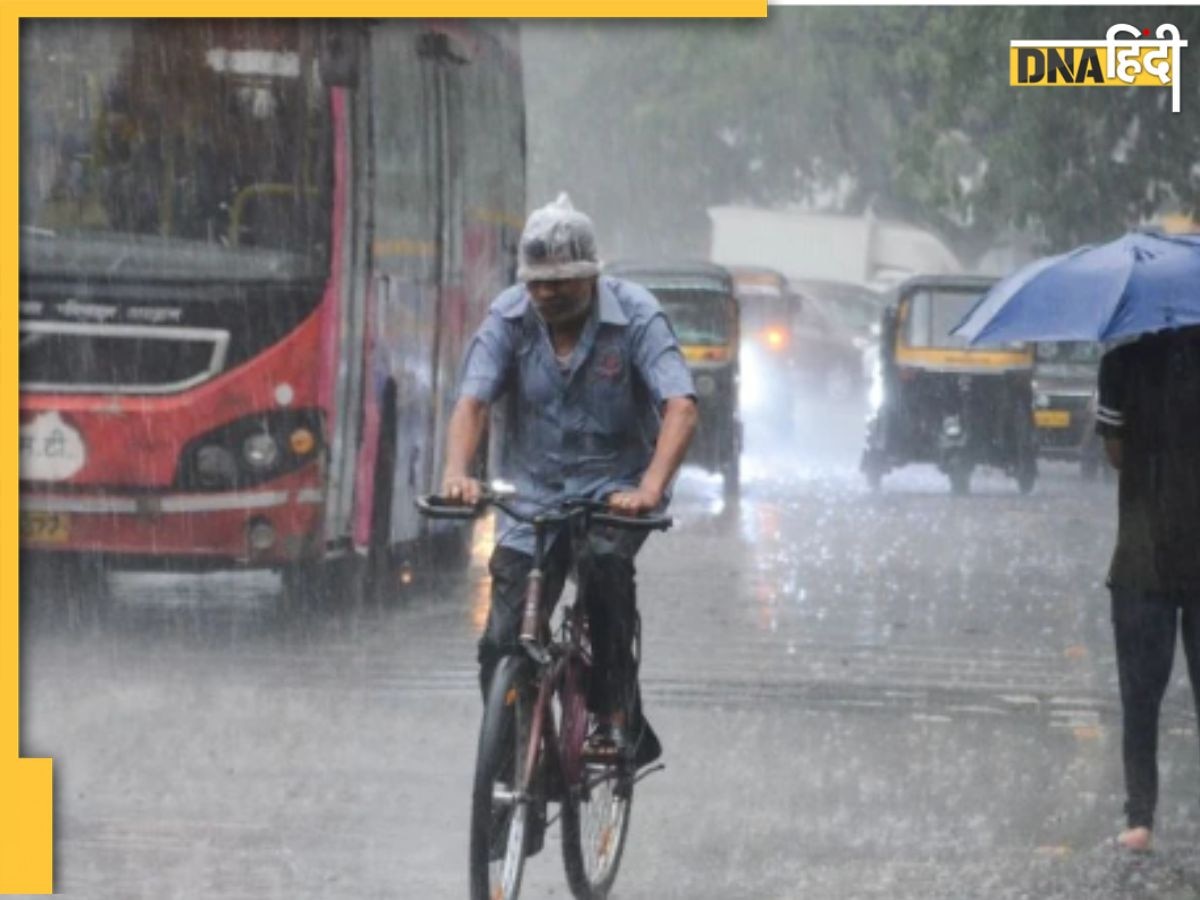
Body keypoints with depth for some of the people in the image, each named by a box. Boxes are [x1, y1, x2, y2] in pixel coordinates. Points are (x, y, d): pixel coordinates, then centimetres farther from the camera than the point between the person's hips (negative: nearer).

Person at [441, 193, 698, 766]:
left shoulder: (636, 315, -14)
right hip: (533, 492, 3)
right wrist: (457, 473, -36)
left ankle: (617, 715, -21)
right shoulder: (509, 317, -7)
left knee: (605, 563, -34)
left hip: (614, 484, -3)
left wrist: (650, 489, -41)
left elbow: (681, 407, -24)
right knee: (502, 646, -8)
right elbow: (472, 401, -15)